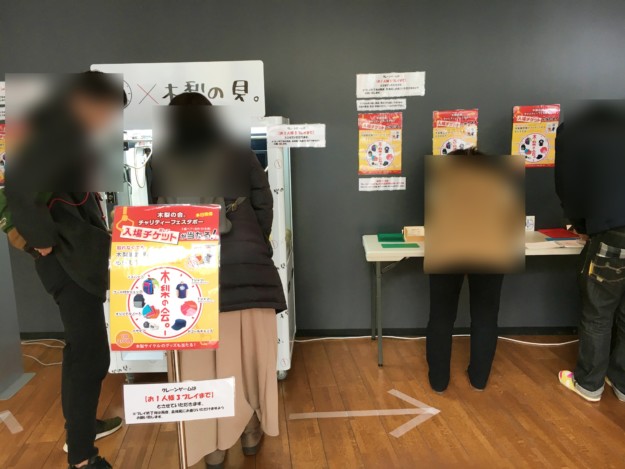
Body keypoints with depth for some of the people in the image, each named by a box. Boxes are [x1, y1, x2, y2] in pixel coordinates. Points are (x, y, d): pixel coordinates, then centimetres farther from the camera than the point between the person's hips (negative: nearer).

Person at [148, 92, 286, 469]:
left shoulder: (160, 163, 4)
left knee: (205, 360, 11)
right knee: (252, 353, 15)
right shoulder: (241, 155, 4)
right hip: (248, 269, 1)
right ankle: (252, 431, 32)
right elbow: (264, 205, 3)